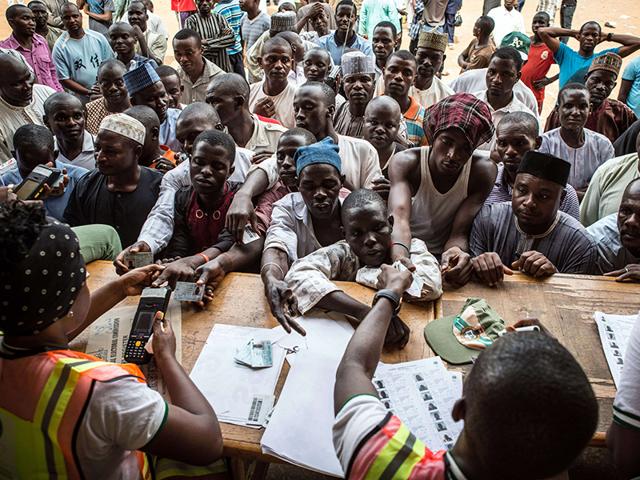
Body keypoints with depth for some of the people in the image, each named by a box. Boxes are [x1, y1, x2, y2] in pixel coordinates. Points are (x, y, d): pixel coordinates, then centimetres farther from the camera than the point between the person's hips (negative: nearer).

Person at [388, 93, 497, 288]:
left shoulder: (483, 171, -12)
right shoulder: (405, 163, -17)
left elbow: (459, 233, -17)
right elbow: (399, 218, -33)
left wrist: (455, 251, -41)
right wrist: (400, 261, -54)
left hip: (445, 258, 1)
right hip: (407, 254, -1)